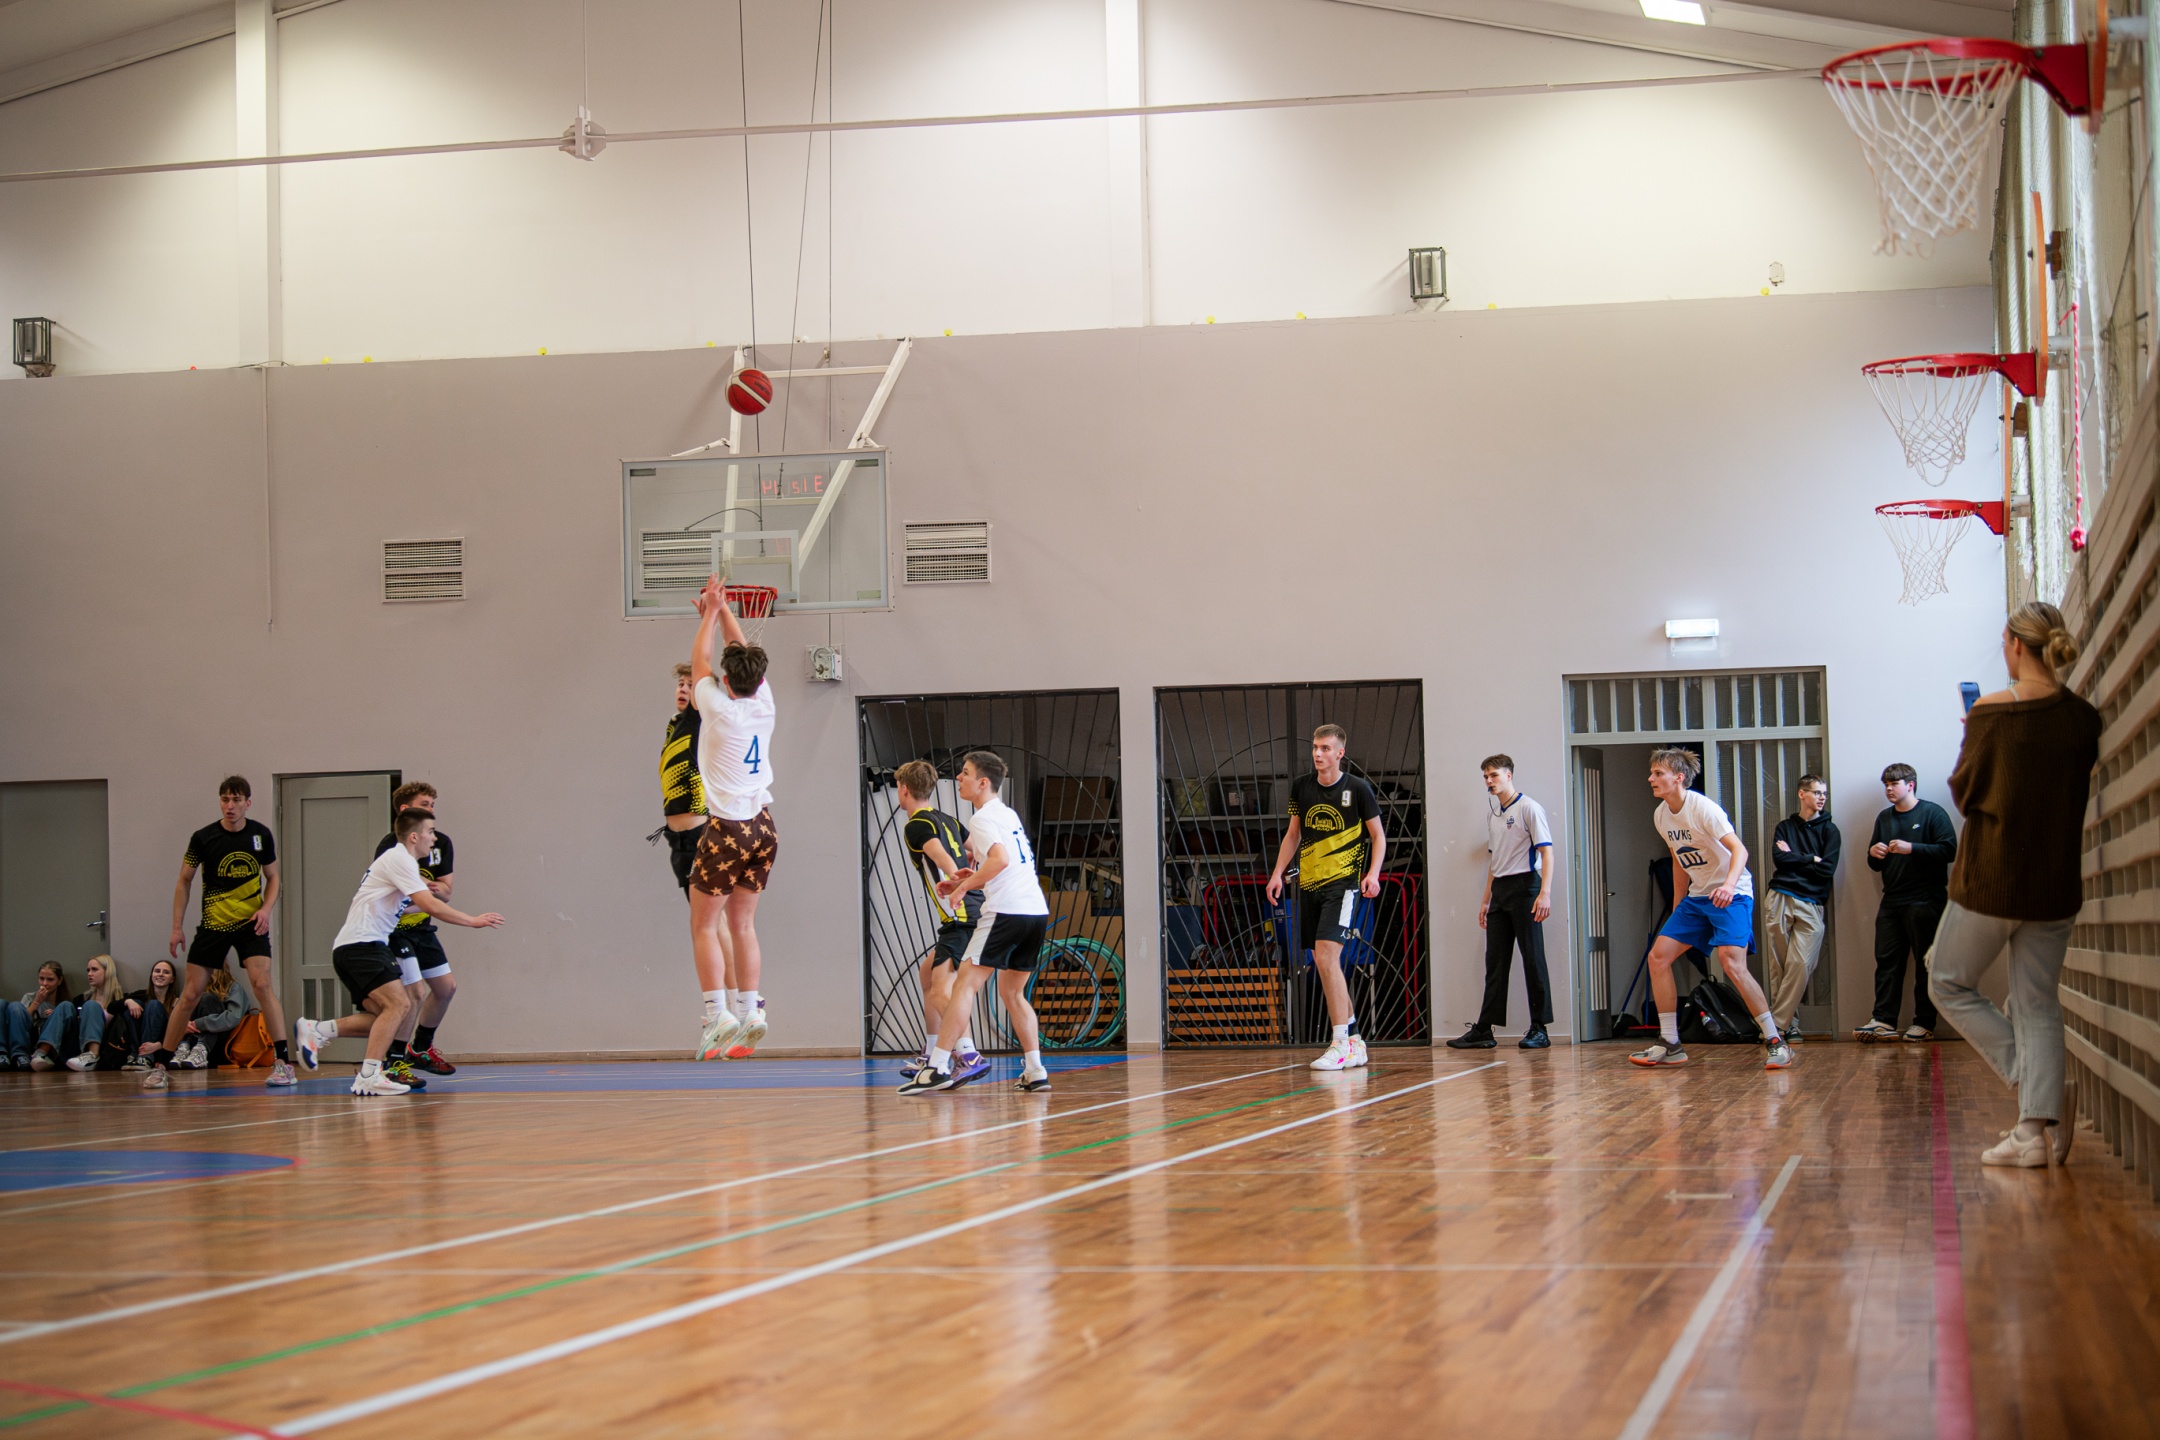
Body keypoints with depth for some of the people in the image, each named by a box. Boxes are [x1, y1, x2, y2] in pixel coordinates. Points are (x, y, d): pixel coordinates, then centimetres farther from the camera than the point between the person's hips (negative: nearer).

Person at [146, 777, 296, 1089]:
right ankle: (159, 1065, 11)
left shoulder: (261, 835, -4)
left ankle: (284, 1062, -15)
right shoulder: (203, 838, -7)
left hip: (250, 923, 0)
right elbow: (184, 881, 2)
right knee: (190, 995, 1)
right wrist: (176, 928, -3)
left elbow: (272, 878, 8)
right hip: (212, 924, 0)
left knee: (262, 984, -18)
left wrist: (266, 909, -10)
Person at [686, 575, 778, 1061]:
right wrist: (722, 610, 23)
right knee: (742, 923, 12)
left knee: (705, 925, 2)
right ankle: (749, 1014, 9)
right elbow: (745, 654, 16)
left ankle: (718, 1016, -6)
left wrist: (710, 613, 17)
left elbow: (699, 661, 4)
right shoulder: (764, 704, 0)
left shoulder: (720, 709, -13)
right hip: (763, 826, 6)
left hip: (727, 829, -6)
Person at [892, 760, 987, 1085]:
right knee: (927, 972, 24)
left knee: (941, 991, -19)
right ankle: (930, 1057, 29)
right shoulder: (947, 820, 19)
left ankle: (969, 1056, -35)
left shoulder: (915, 826, -7)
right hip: (975, 910, 10)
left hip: (960, 917, -10)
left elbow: (944, 858, -24)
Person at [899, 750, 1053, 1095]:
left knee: (965, 985, -8)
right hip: (1036, 910, 9)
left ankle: (937, 1067, -13)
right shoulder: (1008, 814, 22)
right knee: (1012, 993, 18)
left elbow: (1001, 860, -22)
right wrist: (971, 879, 20)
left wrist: (964, 886, -13)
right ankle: (1035, 1072, 11)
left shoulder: (982, 819, -6)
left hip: (1006, 911, -9)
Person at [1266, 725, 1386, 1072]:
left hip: (1343, 883, -6)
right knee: (1323, 964, 7)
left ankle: (1340, 1044, -16)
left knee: (1326, 954, -18)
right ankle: (1354, 1040, 18)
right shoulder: (1301, 787, 8)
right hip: (1309, 884, 6)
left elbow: (1378, 835, 3)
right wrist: (1277, 872, 11)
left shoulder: (1357, 789, -4)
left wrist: (1373, 873, -12)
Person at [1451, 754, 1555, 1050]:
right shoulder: (1492, 814, 18)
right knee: (1495, 960, 7)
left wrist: (1545, 893, -21)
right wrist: (1486, 899, 21)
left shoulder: (1529, 808, -6)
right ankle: (1484, 1030, 7)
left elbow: (1546, 851, -12)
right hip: (1499, 890, 8)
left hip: (1525, 885, -8)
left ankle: (1539, 1029, -1)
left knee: (1532, 957, -5)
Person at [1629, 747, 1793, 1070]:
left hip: (1731, 895, -8)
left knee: (1731, 962, -24)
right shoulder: (1661, 815, 5)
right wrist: (1677, 909, 19)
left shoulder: (1702, 807, -19)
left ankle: (1775, 1042, -13)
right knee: (1658, 956, -1)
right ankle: (1670, 1045, 6)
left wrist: (1729, 885, -47)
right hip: (1697, 897, 8)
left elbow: (1739, 850, -28)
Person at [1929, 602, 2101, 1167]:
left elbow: (1964, 794, -7)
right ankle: (2037, 1126, 1)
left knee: (1950, 984, 12)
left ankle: (2042, 1096, 1)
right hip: (2057, 881, 5)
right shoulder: (2083, 718, -1)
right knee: (2038, 1003, 10)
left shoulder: (1992, 714, -14)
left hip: (1992, 878, -5)